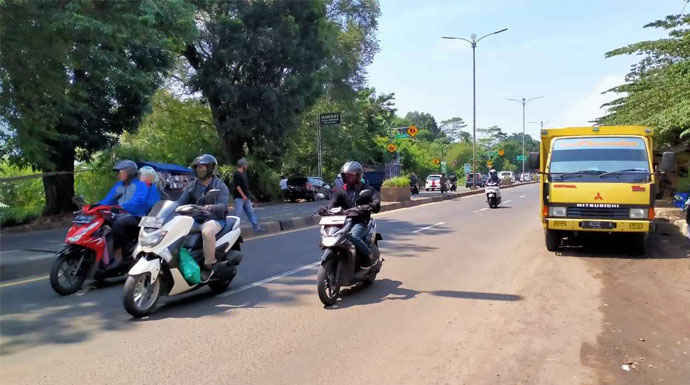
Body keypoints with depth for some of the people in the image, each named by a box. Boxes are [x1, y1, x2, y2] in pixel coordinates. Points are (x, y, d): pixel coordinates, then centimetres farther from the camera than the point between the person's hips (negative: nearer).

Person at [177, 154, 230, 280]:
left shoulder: (220, 186, -1)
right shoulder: (192, 186, 16)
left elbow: (222, 206, -16)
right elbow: (181, 202, 8)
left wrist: (209, 207, -38)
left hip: (214, 220, -6)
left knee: (207, 232, -38)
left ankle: (209, 266, -26)